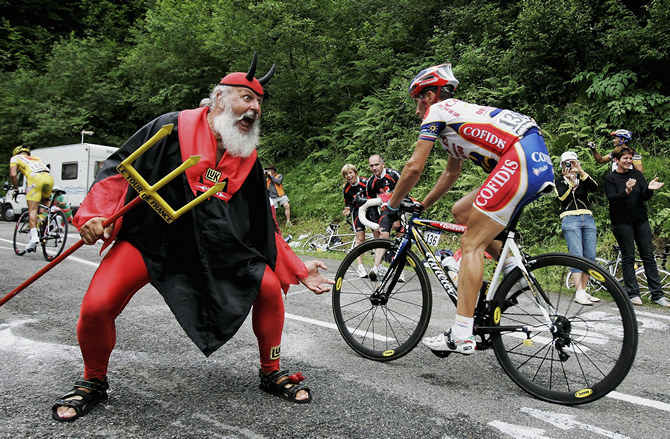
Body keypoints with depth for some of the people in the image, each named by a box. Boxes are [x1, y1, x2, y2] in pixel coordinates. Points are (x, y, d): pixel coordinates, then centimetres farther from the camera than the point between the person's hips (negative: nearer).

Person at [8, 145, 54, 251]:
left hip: (35, 178, -4)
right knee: (45, 200, 33)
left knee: (32, 210, -5)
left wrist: (16, 189, 22)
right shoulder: (36, 158, 39)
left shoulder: (15, 158, 26)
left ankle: (34, 236, -19)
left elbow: (13, 174, 10)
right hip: (49, 177, 5)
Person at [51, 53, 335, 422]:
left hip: (216, 246, 4)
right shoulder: (173, 128, -7)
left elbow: (264, 228, 9)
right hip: (148, 237, -3)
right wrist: (96, 212, -17)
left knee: (269, 287, -10)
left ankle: (271, 374, 15)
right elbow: (119, 167, -2)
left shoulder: (249, 160, 5)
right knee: (97, 307, -18)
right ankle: (93, 383, 17)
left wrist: (300, 270, 4)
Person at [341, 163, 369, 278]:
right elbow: (348, 203, 6)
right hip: (357, 212, 1)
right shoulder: (346, 189, -5)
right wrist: (348, 210, -14)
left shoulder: (365, 182, -14)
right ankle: (360, 267, -6)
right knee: (360, 239, -7)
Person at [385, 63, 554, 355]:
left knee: (471, 245, -8)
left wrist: (391, 205, 14)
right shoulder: (457, 113, 31)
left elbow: (414, 167, 0)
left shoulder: (437, 111, 5)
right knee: (463, 212, 19)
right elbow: (451, 173, 37)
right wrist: (420, 207, 39)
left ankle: (461, 336, -9)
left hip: (520, 161, -10)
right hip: (539, 161, 10)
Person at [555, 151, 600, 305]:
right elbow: (562, 196, -7)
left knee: (590, 257, 0)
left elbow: (594, 188, -5)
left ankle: (584, 291, 7)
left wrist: (580, 171, -14)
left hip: (588, 219, 4)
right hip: (570, 219, -4)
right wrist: (571, 181, -19)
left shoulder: (583, 179, 18)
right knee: (577, 256, -15)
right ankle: (579, 293, -18)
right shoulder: (559, 180, 12)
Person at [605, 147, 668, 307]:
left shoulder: (637, 174, 9)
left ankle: (657, 294, 6)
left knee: (648, 256, 3)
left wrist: (649, 189, -22)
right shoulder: (610, 178, -2)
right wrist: (627, 191, -32)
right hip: (622, 222, -4)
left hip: (641, 220, 4)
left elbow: (644, 197, 0)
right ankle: (633, 293, 6)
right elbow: (612, 199, -14)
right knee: (628, 258, -1)